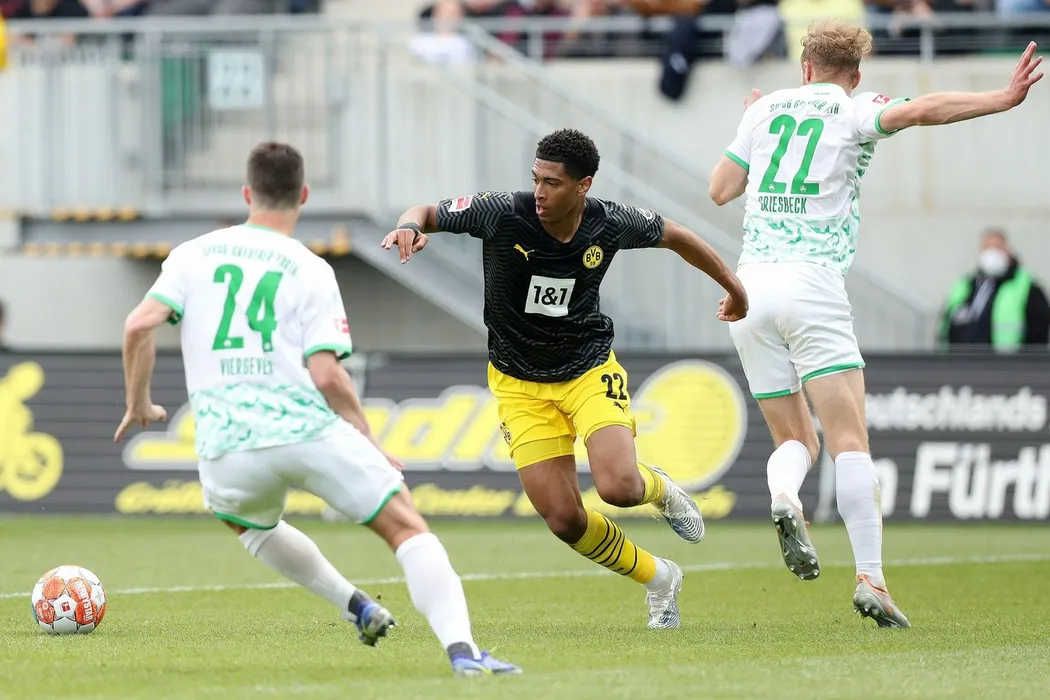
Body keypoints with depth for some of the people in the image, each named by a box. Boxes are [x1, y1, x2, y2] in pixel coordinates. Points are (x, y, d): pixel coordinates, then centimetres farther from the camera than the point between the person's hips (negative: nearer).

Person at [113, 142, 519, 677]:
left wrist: (138, 403, 15)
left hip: (229, 450, 3)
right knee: (409, 530, 3)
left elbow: (139, 325, -1)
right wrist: (372, 445, 6)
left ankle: (356, 606, 26)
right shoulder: (310, 271, 4)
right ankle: (460, 648, -18)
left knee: (248, 523, 37)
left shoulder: (193, 255, 11)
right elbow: (327, 376, -6)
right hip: (309, 431, -2)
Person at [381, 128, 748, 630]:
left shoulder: (610, 224, -14)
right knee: (564, 520, -8)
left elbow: (672, 235, 6)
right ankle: (659, 579, 18)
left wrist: (732, 285, 20)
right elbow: (428, 212, -8)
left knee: (618, 487, -25)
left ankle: (660, 489, 14)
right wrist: (410, 226, -34)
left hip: (590, 369, 0)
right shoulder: (502, 213, -20)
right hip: (520, 385, 0)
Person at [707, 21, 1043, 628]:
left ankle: (783, 496, -21)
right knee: (851, 441, -7)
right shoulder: (854, 113, 4)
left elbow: (721, 190, 20)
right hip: (813, 283, -4)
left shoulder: (766, 108, 16)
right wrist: (1003, 100, -20)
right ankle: (871, 578, -21)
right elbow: (917, 111, -16)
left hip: (749, 285, 4)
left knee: (797, 440, 13)